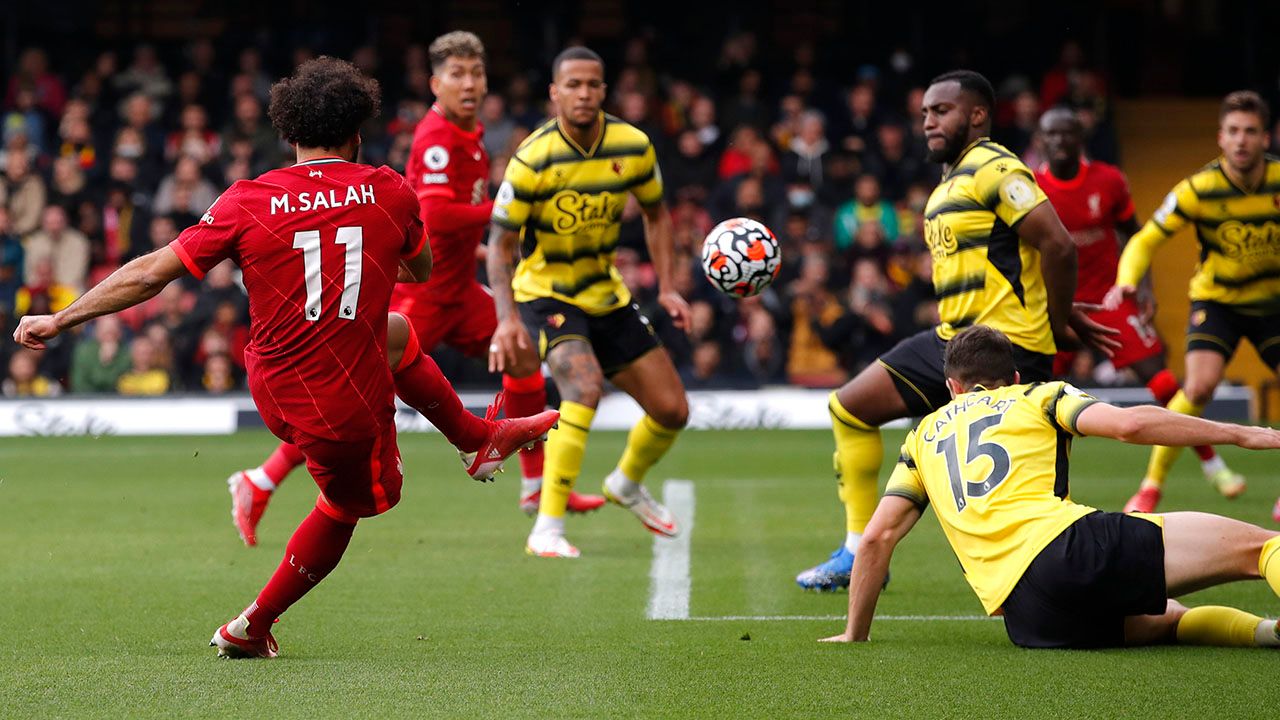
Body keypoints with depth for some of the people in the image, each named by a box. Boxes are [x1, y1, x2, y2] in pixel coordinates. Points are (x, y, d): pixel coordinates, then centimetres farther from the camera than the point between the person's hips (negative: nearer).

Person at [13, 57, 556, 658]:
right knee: (346, 507, 26)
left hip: (272, 387, 5)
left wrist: (58, 320, 0)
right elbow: (422, 270, 13)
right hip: (349, 406, -5)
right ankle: (251, 627, 32)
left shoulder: (248, 202, -9)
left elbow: (150, 273, -9)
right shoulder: (389, 191, -9)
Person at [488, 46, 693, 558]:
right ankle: (546, 529, -30)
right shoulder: (533, 159, -22)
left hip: (607, 295, 6)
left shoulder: (633, 147, -9)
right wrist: (507, 317, -31)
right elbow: (500, 242, -19)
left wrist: (667, 288, 0)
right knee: (585, 385, -33)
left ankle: (627, 484, 40)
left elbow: (655, 213, 9)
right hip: (546, 295, -6)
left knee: (672, 410, 7)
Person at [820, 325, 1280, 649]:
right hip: (1070, 544, -4)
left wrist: (855, 635, 31)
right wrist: (1239, 435, 6)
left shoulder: (924, 436, 30)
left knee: (1167, 618, 24)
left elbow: (876, 538, 21)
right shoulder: (1038, 398, 21)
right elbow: (1128, 424, 3)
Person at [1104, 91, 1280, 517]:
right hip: (1215, 300, -2)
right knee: (1200, 385, -23)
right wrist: (1127, 281, -31)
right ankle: (1152, 485, -10)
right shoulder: (1199, 189, -18)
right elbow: (1146, 240, -14)